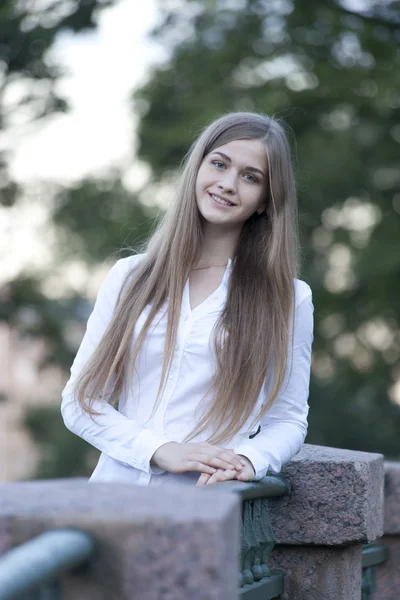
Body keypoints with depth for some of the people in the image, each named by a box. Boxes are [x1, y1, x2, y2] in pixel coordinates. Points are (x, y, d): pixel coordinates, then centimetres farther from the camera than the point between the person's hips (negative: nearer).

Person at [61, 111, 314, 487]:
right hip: (117, 488, 2)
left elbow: (288, 420, 10)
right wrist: (161, 450, -7)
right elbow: (80, 400, 10)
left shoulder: (288, 298, 8)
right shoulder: (130, 278, 12)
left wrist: (247, 460, -12)